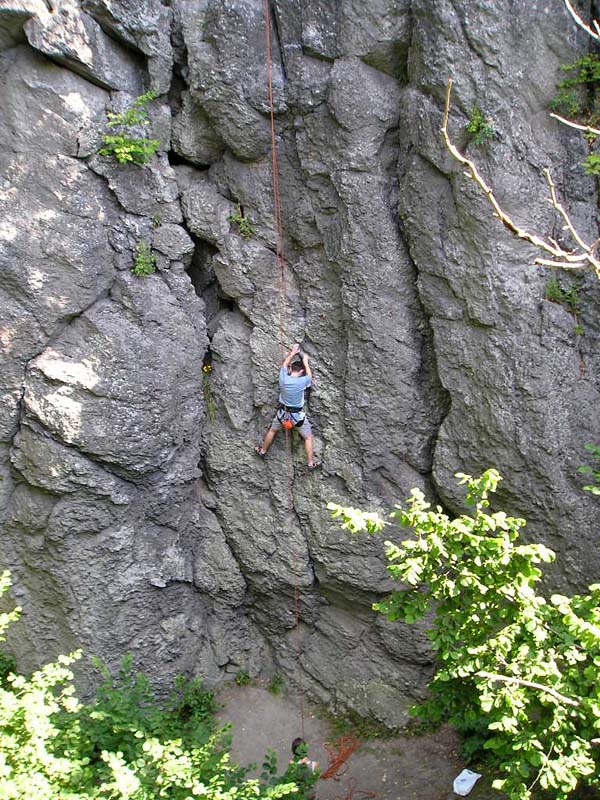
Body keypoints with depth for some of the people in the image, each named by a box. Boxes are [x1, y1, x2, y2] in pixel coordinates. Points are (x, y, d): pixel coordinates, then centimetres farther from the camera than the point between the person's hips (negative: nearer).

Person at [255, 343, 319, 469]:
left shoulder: (283, 378, -15)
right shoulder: (302, 382, -23)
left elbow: (284, 365, 6)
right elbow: (310, 376, 2)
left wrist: (292, 353, 17)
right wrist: (305, 362, 12)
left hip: (283, 412, 3)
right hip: (298, 414, -3)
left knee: (272, 430, 27)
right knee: (308, 437, 13)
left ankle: (262, 451, 43)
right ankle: (311, 463, 15)